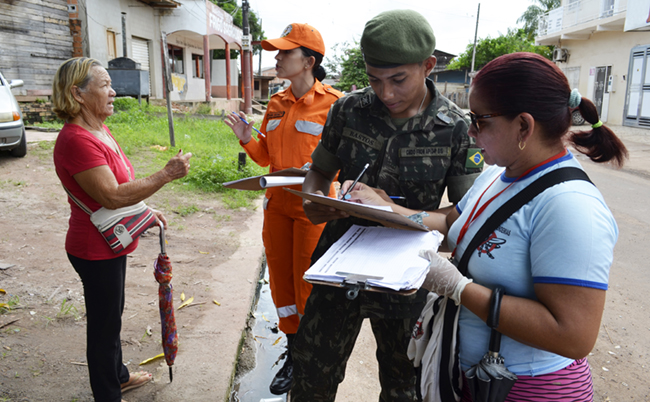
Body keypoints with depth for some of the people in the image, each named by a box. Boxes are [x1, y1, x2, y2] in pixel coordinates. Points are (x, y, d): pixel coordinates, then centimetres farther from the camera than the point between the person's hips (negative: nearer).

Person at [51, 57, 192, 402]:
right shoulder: (76, 140, -25)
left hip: (110, 245, 10)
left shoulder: (99, 131, 8)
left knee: (112, 315, 25)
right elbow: (112, 196, -31)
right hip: (95, 250, -10)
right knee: (104, 323, 7)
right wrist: (166, 174, -30)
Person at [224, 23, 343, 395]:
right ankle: (293, 354, 33)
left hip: (312, 207, -6)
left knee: (307, 283, 4)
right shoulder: (276, 104, 9)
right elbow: (266, 158, 13)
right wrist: (247, 140, -5)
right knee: (280, 280, 14)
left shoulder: (333, 103, -10)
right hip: (277, 203, 6)